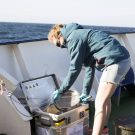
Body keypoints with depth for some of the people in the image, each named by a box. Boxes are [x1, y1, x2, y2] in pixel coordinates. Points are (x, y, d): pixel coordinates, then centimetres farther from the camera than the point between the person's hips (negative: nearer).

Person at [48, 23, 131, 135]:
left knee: (100, 103, -8)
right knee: (105, 98, 22)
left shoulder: (74, 38, -7)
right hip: (123, 59, 10)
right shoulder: (80, 34, 22)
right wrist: (85, 92, 25)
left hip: (115, 62, -10)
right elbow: (90, 66, 23)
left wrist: (60, 91, 0)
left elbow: (75, 69, -10)